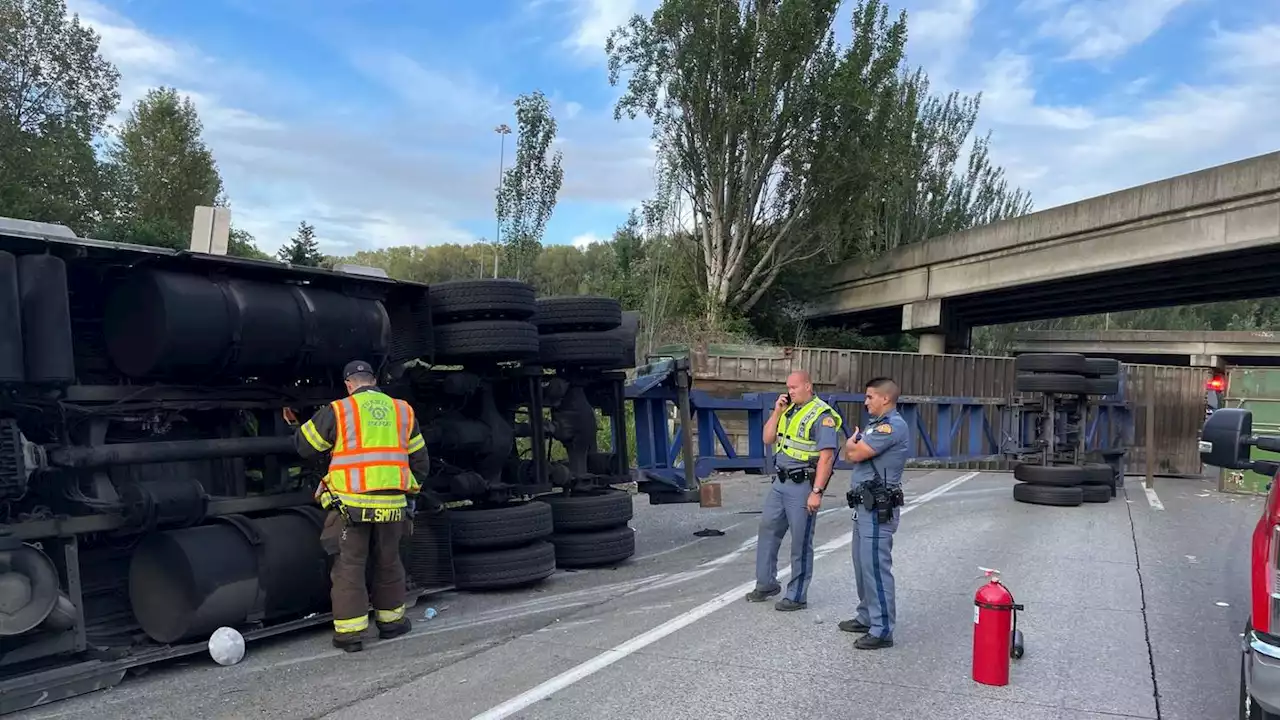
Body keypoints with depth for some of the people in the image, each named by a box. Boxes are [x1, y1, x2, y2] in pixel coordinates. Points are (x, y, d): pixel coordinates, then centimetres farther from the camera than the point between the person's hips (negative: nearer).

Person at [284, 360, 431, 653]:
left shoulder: (336, 411, -3)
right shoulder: (403, 411, 9)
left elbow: (304, 446, 7)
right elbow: (419, 460, 13)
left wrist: (296, 426, 29)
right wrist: (410, 490, 26)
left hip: (351, 505, -3)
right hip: (392, 505, 3)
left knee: (349, 567, 7)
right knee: (388, 563, 19)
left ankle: (350, 633, 9)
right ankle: (391, 620, 30)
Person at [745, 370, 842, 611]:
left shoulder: (822, 415, -14)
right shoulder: (788, 410, 12)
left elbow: (826, 457, -19)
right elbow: (768, 439, 14)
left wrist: (817, 492, -22)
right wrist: (777, 412, 1)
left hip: (803, 486, -8)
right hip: (780, 482, 8)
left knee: (801, 542, 1)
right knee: (767, 530, 15)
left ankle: (797, 596, 12)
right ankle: (766, 583, 30)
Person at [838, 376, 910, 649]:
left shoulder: (893, 426, -16)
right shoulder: (877, 425, 17)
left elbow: (855, 454, -18)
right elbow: (849, 454, 18)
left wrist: (853, 442, 2)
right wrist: (854, 442, -2)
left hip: (879, 508, -10)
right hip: (865, 505, 10)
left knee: (875, 566, -8)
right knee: (862, 564, 17)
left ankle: (883, 630, -2)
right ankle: (867, 616, 28)